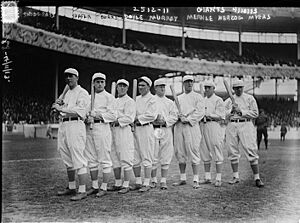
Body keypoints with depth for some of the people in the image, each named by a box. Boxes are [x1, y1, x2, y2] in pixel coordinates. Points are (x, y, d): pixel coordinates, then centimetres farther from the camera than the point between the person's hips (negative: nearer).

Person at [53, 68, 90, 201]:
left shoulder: (82, 93, -2)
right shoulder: (67, 94, 24)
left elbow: (80, 110, -18)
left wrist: (61, 108, -20)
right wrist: (58, 105, 6)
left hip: (75, 124, -9)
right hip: (63, 125, 9)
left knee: (78, 160, -11)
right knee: (67, 160, 13)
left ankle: (82, 191, -11)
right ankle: (71, 187, 24)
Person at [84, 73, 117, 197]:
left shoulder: (109, 97, 2)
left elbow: (113, 116, -6)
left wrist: (98, 115, -15)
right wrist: (87, 118, -3)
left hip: (102, 127, -6)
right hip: (89, 128, 6)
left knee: (105, 159, -4)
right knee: (91, 160, 9)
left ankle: (104, 188, 1)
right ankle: (94, 186, 17)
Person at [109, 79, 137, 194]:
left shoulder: (130, 101, -3)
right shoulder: (114, 101, 22)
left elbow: (129, 118, -13)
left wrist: (116, 121, -15)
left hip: (124, 130, -8)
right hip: (113, 130, 8)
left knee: (125, 159, -6)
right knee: (114, 159, 11)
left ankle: (126, 185, -2)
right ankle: (118, 184, 19)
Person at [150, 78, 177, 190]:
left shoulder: (170, 102, 16)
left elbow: (174, 117, 7)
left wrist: (164, 121, -9)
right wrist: (154, 119, -14)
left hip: (166, 130, 2)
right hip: (153, 130, -2)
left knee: (166, 157, -1)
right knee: (153, 156, -3)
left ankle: (163, 181, 5)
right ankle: (153, 180, 7)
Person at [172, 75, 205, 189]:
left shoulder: (198, 97, 6)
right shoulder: (178, 98, 21)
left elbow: (199, 112, -4)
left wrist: (188, 119, -14)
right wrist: (179, 115, -9)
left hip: (191, 126, -5)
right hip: (179, 126, 5)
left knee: (193, 152, -9)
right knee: (179, 153, 5)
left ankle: (196, 180, -6)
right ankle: (183, 178, 15)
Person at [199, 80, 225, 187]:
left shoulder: (218, 100, 1)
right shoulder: (202, 100, 21)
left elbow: (220, 116, -8)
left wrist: (207, 115, -14)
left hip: (214, 125, -6)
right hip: (203, 126, 6)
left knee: (217, 153, -6)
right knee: (204, 153, 6)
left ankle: (218, 178, -4)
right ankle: (207, 177, 13)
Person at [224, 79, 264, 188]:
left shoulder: (250, 98, 8)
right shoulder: (228, 100, 16)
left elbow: (255, 113, 0)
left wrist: (241, 111, -9)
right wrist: (231, 110, -10)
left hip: (246, 125, -3)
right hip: (231, 126, 3)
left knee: (251, 151, -9)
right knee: (232, 152, 4)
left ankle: (257, 178, -6)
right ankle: (236, 177, 14)